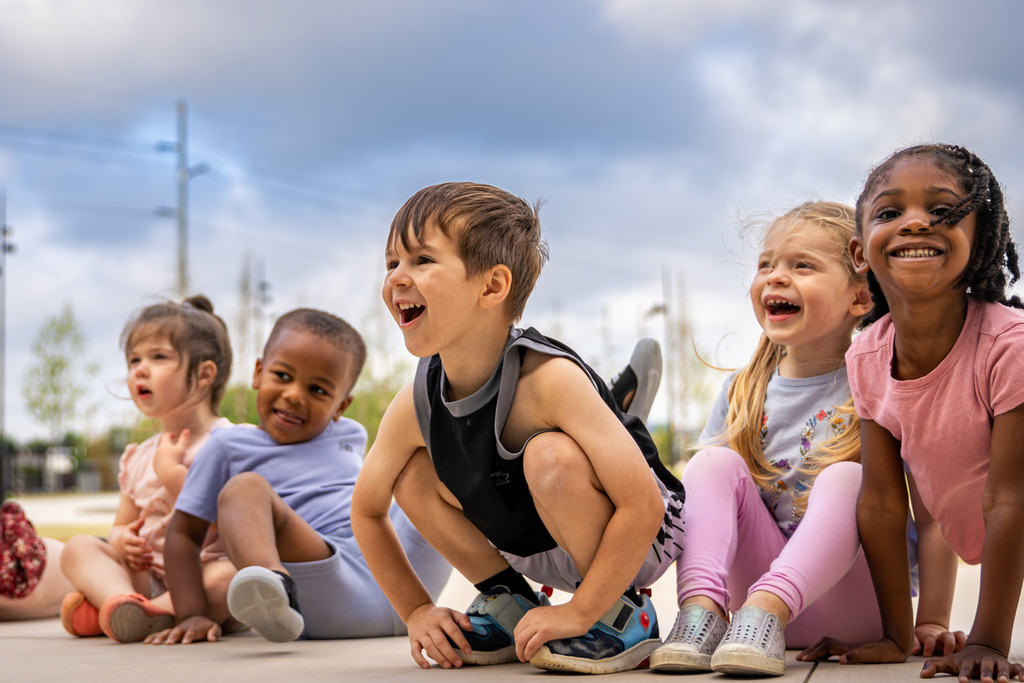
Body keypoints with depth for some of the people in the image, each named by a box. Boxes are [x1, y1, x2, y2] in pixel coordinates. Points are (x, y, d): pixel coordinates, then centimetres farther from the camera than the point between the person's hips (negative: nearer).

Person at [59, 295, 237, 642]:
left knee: (231, 573, -38)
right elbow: (122, 526, 20)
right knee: (78, 547, -12)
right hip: (148, 576, 6)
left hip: (202, 575, -6)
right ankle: (122, 602, -43)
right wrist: (120, 540, -4)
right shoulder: (139, 457, 16)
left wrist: (171, 471, -17)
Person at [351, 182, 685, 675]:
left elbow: (644, 506, -34)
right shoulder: (414, 407, -14)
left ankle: (621, 615, -11)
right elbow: (367, 511, 5)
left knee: (549, 456, -33)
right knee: (412, 474, -9)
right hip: (531, 549, 6)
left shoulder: (549, 379, -33)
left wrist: (580, 612, -29)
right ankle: (508, 603, 9)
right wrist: (416, 611, 0)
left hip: (639, 541, -6)